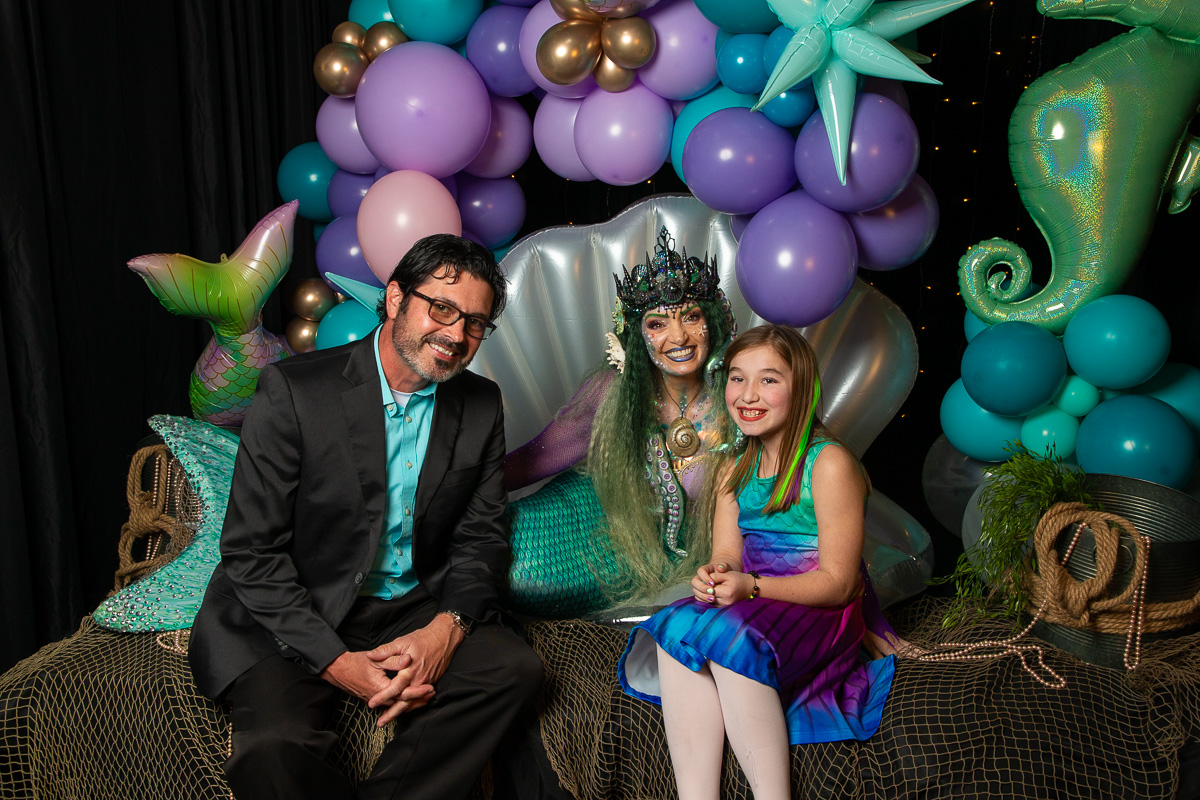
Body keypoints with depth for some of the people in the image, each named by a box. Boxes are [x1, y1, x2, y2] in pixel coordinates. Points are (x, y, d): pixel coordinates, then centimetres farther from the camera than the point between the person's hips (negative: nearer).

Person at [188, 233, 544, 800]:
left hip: (417, 612, 4)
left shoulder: (481, 407, 3)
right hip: (298, 618, -4)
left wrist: (447, 627, -15)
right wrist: (336, 661, -20)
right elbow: (250, 551, -12)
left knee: (516, 667, -22)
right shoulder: (293, 391, -11)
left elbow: (481, 538, 6)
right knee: (274, 744, -30)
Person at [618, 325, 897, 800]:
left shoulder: (829, 463, -10)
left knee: (729, 639, -34)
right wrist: (713, 577, -16)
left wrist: (751, 587, -24)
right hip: (751, 605, 6)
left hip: (819, 614, -6)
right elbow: (727, 554, 9)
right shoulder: (736, 469, 14)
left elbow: (838, 582, -12)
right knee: (675, 634, -24)